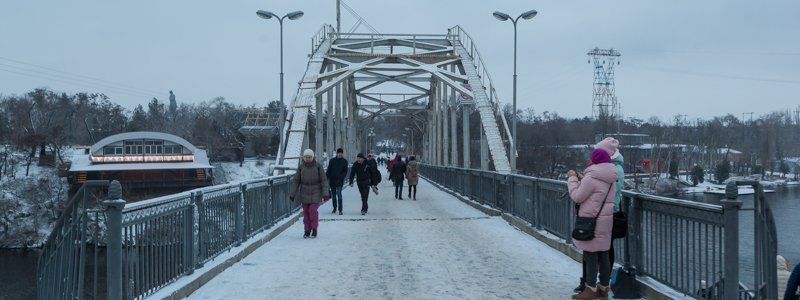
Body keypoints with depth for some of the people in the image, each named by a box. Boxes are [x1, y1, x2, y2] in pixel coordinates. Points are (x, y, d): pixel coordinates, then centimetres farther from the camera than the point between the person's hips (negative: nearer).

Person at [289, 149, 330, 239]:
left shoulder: (318, 166, -4)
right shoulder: (301, 167, 0)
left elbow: (324, 180, -2)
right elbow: (295, 181, 4)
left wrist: (325, 193, -8)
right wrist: (292, 194, 1)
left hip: (315, 192, -2)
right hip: (304, 193, 2)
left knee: (313, 210, -11)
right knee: (306, 212, 4)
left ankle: (314, 229, 6)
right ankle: (307, 230, 16)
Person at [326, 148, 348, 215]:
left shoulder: (344, 161, 3)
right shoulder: (332, 160, 5)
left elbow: (345, 172, 0)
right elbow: (328, 170, 6)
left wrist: (340, 178, -15)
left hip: (340, 181, -2)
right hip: (332, 181, 3)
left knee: (339, 194, -13)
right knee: (333, 195, 10)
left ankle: (340, 210, -11)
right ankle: (334, 208, 25)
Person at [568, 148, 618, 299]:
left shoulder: (591, 178, -18)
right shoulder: (610, 180, 10)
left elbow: (577, 197, -13)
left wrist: (573, 179, -1)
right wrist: (581, 179, 12)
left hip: (591, 221, -8)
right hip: (605, 221, 8)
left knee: (590, 254, -2)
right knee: (603, 254, 12)